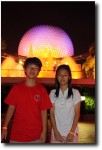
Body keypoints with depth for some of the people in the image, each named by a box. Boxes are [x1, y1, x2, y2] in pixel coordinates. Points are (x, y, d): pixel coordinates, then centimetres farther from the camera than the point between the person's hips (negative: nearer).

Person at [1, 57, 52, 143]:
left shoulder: (42, 90, -3)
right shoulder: (16, 88, -2)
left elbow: (44, 111, -2)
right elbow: (11, 108, 2)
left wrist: (44, 131, -4)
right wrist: (4, 128, -2)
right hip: (17, 134, 1)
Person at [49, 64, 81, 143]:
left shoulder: (75, 93, -6)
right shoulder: (53, 93, -2)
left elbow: (77, 114, -5)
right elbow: (52, 113, -1)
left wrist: (72, 132, -10)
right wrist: (55, 131, -7)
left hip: (71, 131, -1)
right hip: (57, 131, 1)